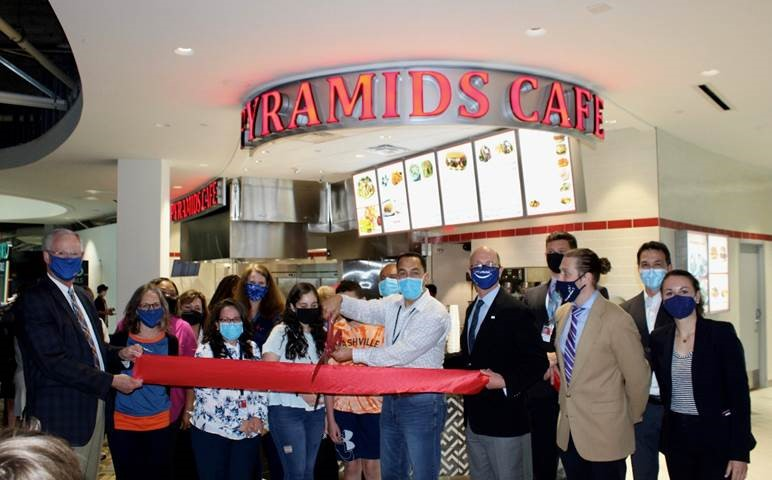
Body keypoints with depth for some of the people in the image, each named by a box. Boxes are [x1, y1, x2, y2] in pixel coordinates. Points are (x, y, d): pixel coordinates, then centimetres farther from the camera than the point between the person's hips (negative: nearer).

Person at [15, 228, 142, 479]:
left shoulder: (82, 296, 13)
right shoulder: (35, 300, -14)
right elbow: (55, 362, -22)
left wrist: (118, 353, -3)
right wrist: (111, 381, -22)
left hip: (94, 403, 8)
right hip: (62, 413, -8)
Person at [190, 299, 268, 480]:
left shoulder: (252, 349, 8)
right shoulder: (205, 351, -5)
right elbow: (205, 394, -11)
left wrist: (258, 417, -5)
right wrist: (238, 423, -12)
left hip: (249, 431, 3)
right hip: (212, 430, -3)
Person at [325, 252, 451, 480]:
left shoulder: (436, 314, -17)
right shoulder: (392, 304, 7)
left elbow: (400, 354, -22)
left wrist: (353, 354, -17)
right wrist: (339, 300, -25)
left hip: (421, 403, -7)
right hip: (391, 399, 7)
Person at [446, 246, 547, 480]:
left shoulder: (515, 311, -14)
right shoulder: (472, 308, 11)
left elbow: (537, 362, -18)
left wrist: (506, 381, -29)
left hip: (504, 418, -8)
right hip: (474, 417, 8)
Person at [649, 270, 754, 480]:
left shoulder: (722, 333, -11)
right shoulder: (659, 338, 2)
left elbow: (739, 393, -11)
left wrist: (740, 452, -14)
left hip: (716, 438, -4)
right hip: (676, 438, 4)